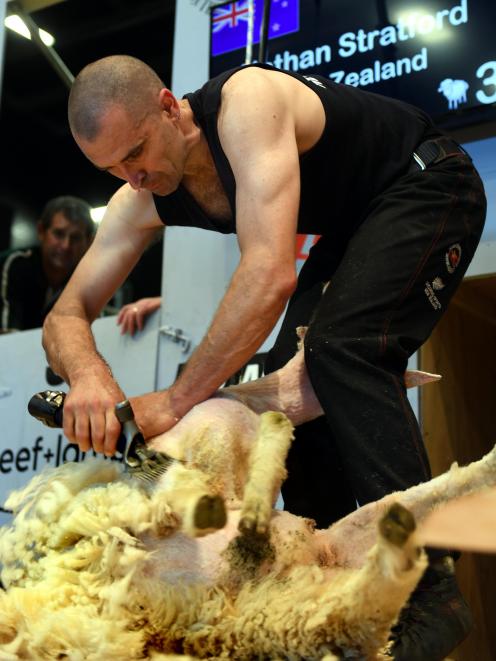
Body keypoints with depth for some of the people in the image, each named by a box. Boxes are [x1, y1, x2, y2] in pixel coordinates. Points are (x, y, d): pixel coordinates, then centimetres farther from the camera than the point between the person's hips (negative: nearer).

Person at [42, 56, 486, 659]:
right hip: (354, 225, 8)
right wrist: (87, 372, -35)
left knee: (340, 349, -28)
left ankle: (426, 590, -25)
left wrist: (176, 398, -41)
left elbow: (272, 273, -44)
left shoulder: (245, 102, -34)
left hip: (427, 185, -8)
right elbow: (66, 317, -10)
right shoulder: (142, 202, -10)